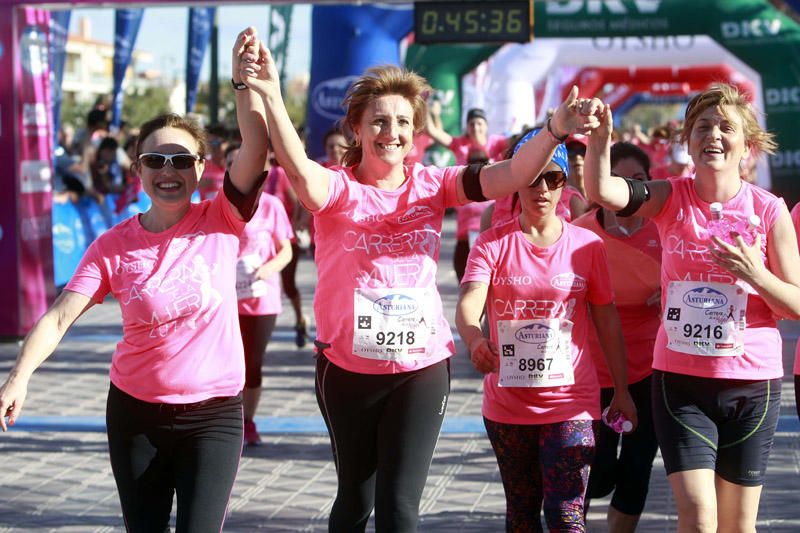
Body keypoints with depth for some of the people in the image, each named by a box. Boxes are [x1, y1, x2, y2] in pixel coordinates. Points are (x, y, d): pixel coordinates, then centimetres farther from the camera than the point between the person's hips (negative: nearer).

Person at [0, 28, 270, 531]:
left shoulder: (222, 223, -7)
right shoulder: (113, 245, -4)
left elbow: (257, 145, -20)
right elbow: (60, 316, -13)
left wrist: (245, 78, -34)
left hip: (214, 414, -2)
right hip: (135, 411, 2)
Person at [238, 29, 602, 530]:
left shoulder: (432, 184, -2)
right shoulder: (339, 187, -9)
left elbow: (509, 177, -14)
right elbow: (299, 170, -32)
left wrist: (554, 131, -32)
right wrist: (270, 96, -48)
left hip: (422, 367, 0)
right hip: (347, 369, 0)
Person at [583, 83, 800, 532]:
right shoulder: (670, 199, -1)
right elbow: (602, 191, -19)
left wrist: (755, 274, -20)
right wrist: (600, 139, -37)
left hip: (752, 382, 1)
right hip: (680, 379, 0)